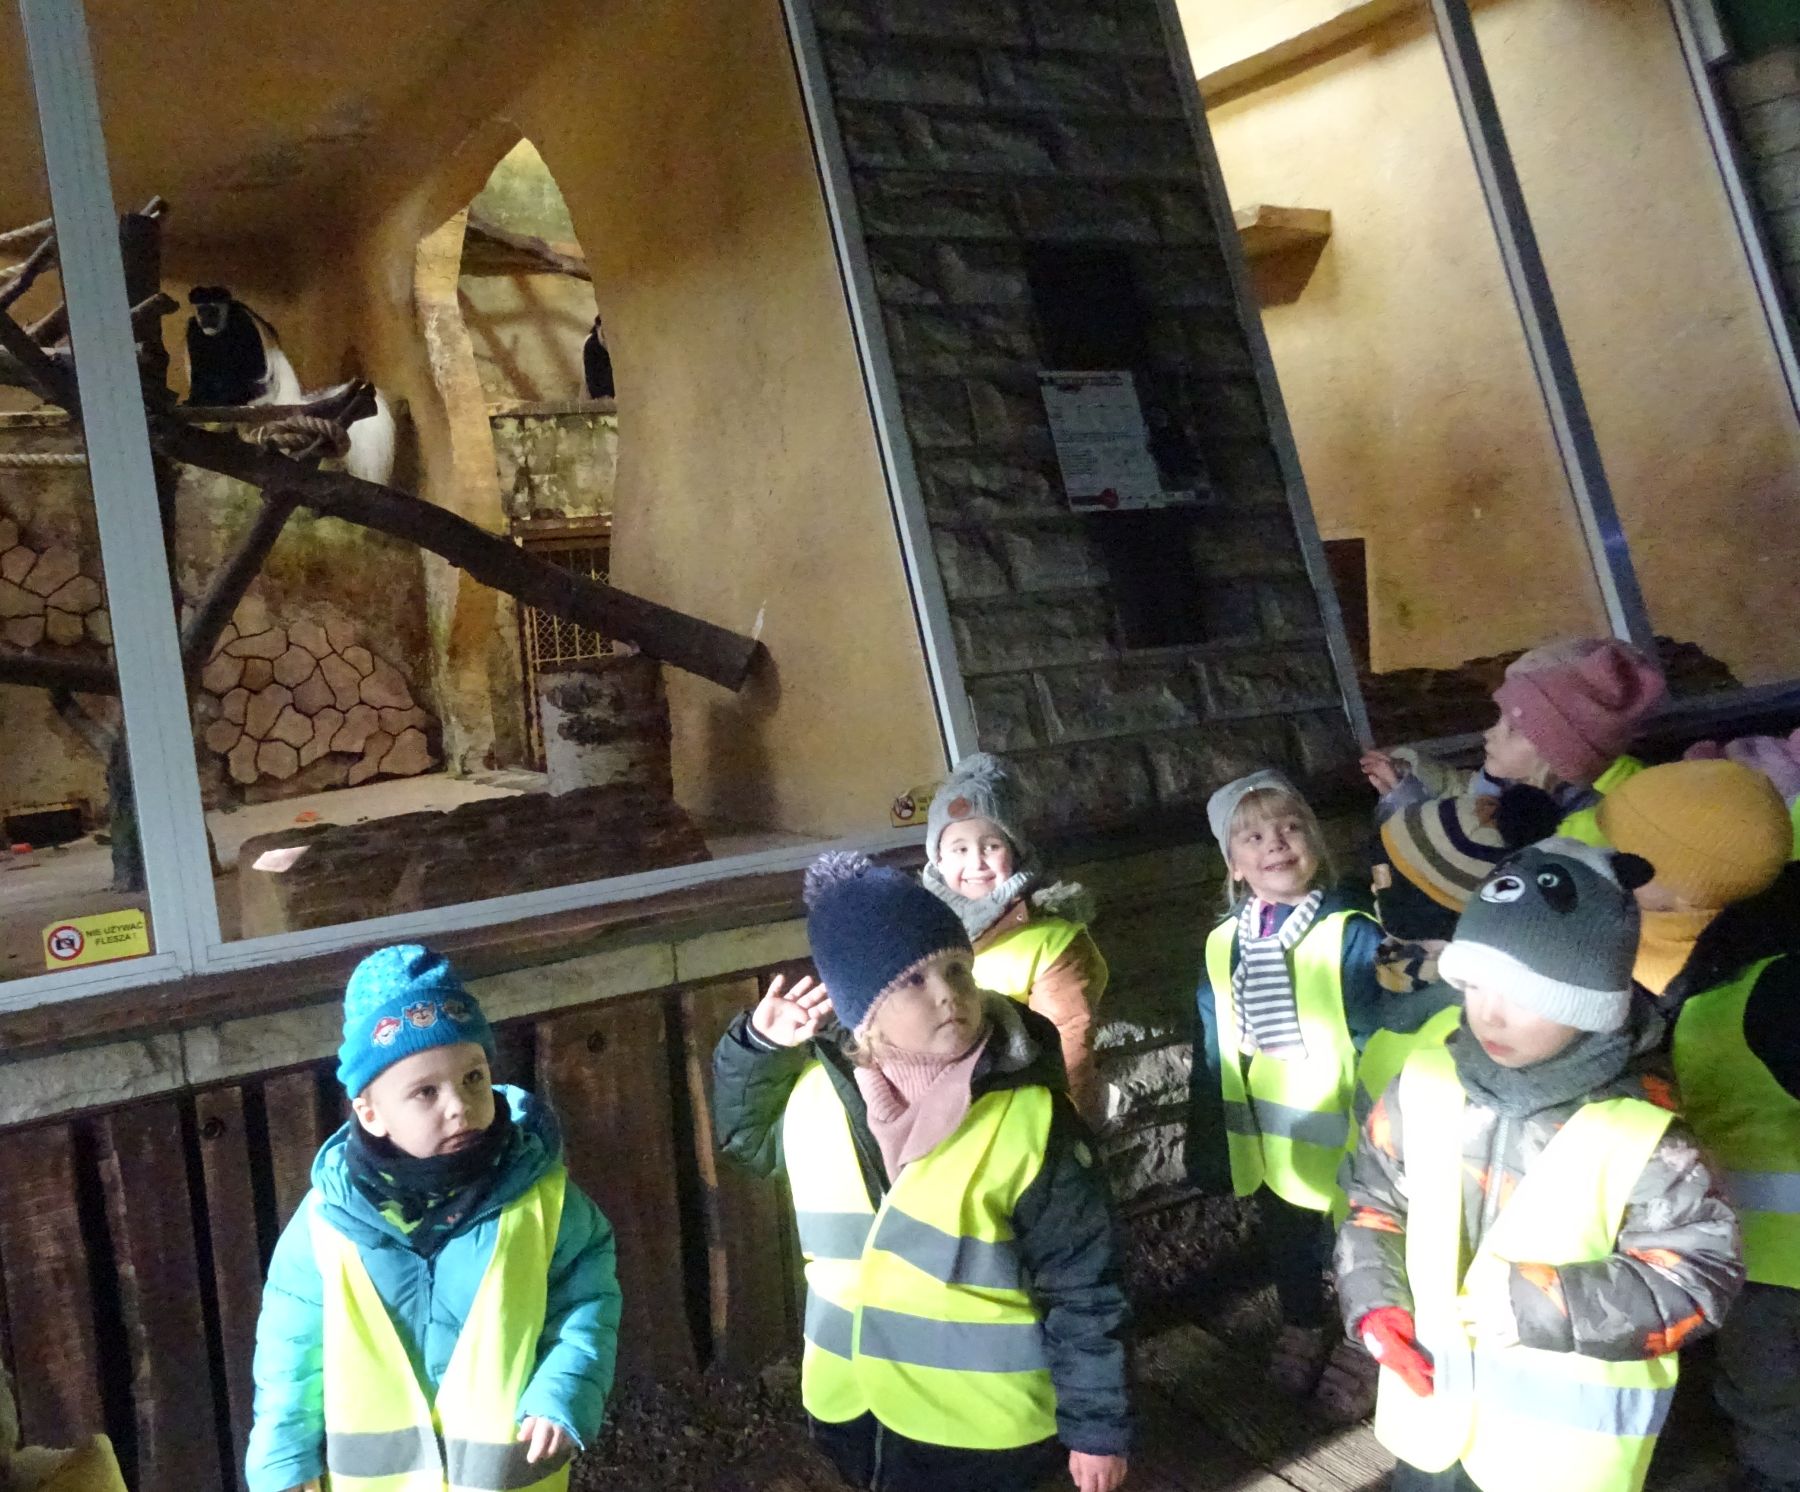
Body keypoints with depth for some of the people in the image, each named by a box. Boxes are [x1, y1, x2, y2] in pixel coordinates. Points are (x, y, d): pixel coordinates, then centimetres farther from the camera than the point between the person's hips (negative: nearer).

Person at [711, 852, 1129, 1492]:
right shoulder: (817, 1090, -8)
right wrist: (758, 1046, -4)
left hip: (984, 1427, -4)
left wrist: (1097, 1426, -9)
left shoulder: (1030, 1120, -20)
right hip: (850, 1408, 4)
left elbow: (1082, 1289, -13)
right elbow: (745, 1135, 14)